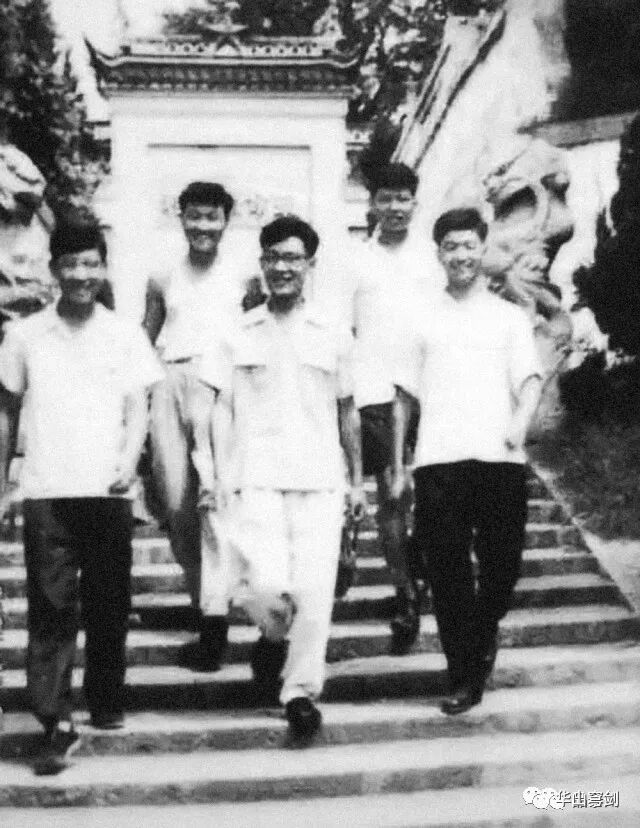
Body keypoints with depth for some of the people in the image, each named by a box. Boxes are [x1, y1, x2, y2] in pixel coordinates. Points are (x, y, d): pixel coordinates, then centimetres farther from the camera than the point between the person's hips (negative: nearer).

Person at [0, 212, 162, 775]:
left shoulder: (126, 336, 6)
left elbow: (137, 409, 3)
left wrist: (128, 462, -14)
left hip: (107, 491, 1)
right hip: (46, 493, 0)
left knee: (109, 604, 9)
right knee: (51, 608, -4)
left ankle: (107, 701, 27)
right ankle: (57, 723, -3)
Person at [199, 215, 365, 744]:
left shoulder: (333, 337, 10)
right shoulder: (238, 336, 8)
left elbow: (347, 412, 16)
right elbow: (221, 408, 7)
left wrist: (358, 480, 15)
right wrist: (219, 473, -3)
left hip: (320, 481, 1)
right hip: (257, 481, -1)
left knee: (314, 591, -6)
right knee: (265, 589, -13)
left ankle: (302, 693, 10)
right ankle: (274, 637, 21)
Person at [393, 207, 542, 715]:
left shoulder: (510, 318, 14)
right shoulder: (425, 321, 17)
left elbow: (531, 381, 2)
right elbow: (406, 396, 17)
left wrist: (520, 421, -20)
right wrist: (397, 467, 11)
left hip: (499, 459, -1)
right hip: (437, 462, 1)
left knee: (502, 564, 0)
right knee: (448, 573, -1)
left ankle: (485, 631, 32)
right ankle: (464, 678, 9)